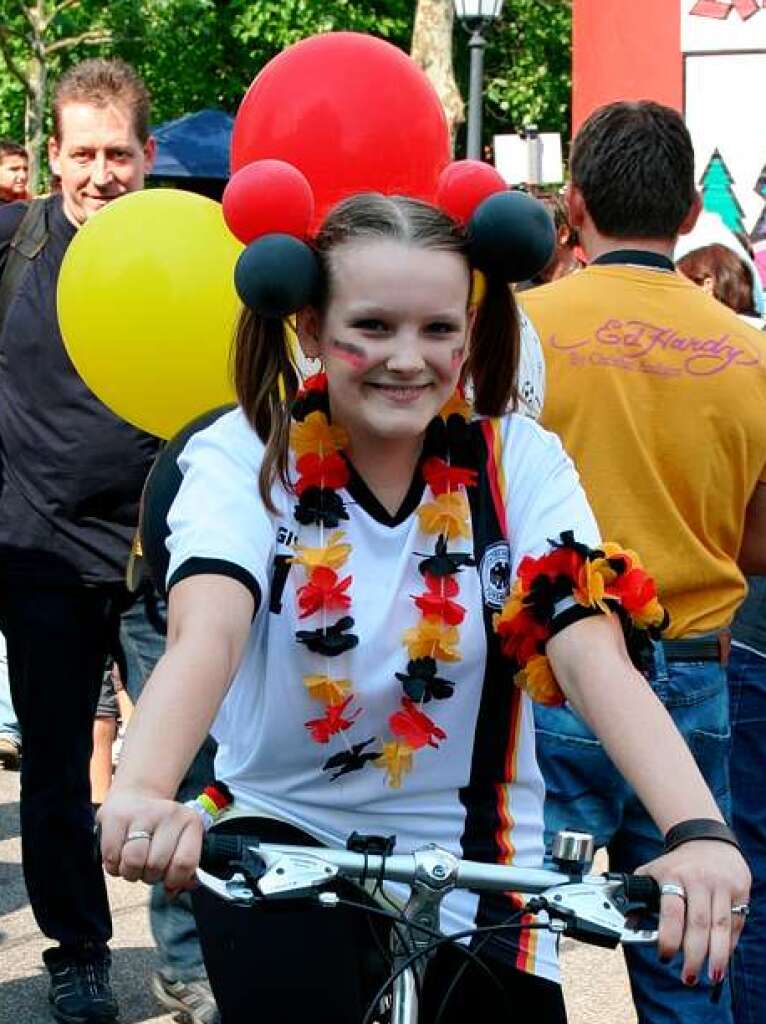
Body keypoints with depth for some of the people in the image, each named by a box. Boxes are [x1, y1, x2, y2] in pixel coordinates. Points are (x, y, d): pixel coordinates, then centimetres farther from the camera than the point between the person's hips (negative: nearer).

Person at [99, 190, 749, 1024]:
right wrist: (140, 790, -50)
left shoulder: (519, 461, -7)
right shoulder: (244, 456, -11)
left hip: (472, 863, 2)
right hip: (286, 835, -2)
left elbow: (593, 654, -20)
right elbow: (204, 633, -29)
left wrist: (700, 830, -37)